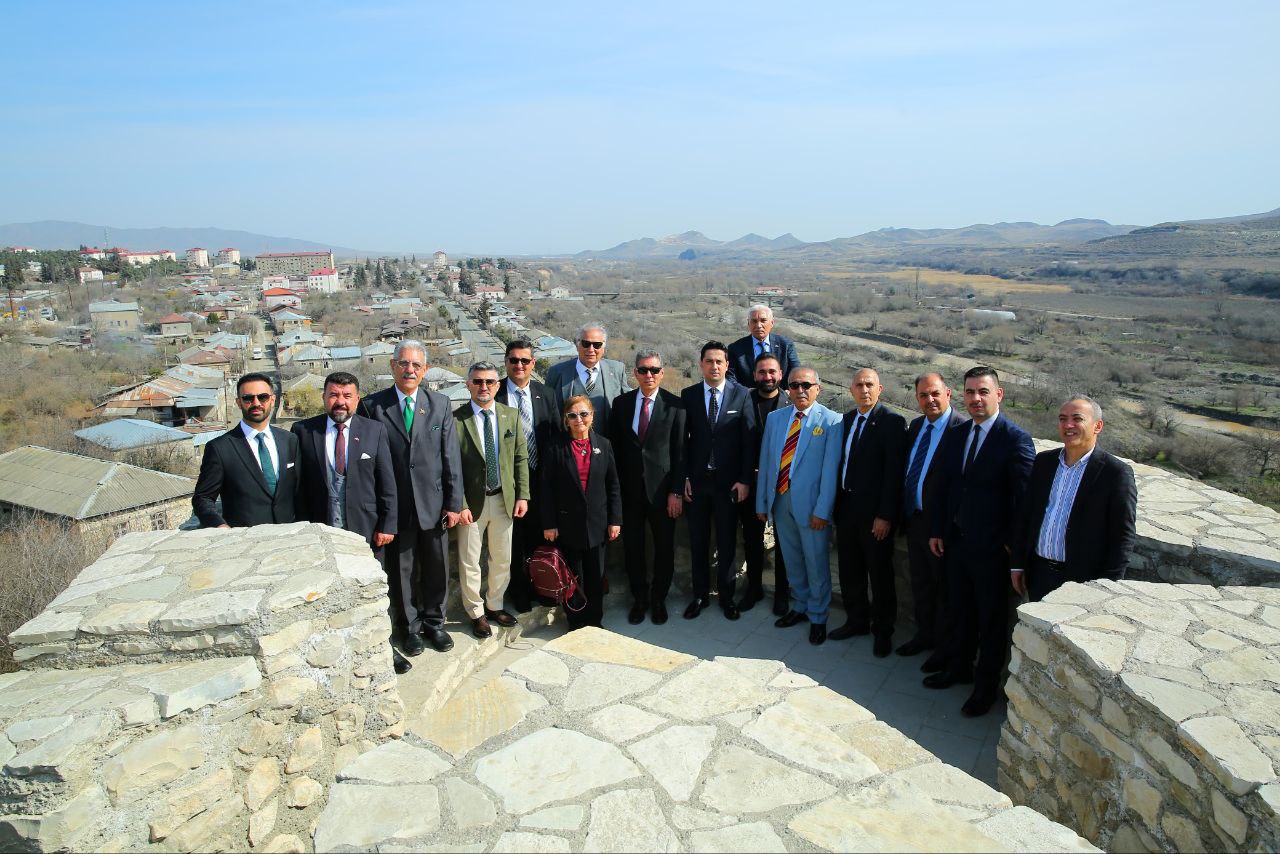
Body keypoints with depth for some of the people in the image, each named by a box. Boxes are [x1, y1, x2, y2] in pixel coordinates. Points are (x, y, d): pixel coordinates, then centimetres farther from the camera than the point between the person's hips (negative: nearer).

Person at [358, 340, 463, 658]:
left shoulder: (440, 404, 3)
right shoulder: (371, 405, -3)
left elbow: (451, 457, 2)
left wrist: (454, 503, -2)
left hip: (433, 504, 2)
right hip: (394, 507, -1)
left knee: (436, 568, 13)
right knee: (401, 571, 10)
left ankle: (434, 623, 33)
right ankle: (409, 628, 30)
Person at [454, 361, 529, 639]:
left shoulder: (511, 416, 2)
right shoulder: (455, 419, -10)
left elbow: (521, 459, 5)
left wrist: (523, 495, -1)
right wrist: (460, 505, -13)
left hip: (504, 499, 4)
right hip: (472, 501, -3)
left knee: (502, 559, 16)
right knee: (470, 563, 8)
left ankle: (494, 606, 36)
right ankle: (476, 613, 27)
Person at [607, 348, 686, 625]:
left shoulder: (674, 404, -4)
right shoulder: (621, 403, 3)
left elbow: (680, 451, -5)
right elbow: (614, 446, 5)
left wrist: (676, 491, -8)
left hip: (662, 488, -2)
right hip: (629, 488, 2)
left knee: (664, 547, 9)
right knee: (633, 547, 11)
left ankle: (658, 599, 29)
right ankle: (639, 599, 30)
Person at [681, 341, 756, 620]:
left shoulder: (741, 395, -2)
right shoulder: (689, 395, 2)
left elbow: (749, 439, -3)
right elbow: (683, 438, 3)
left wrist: (745, 480, -7)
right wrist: (684, 477, -3)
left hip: (728, 481, -1)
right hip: (696, 480, 1)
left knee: (727, 542, 9)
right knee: (698, 541, 11)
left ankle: (727, 596, 24)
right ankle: (700, 595, 25)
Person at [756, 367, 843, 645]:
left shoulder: (831, 421, -7)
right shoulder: (775, 418, 8)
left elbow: (830, 469, -11)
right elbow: (765, 462, 8)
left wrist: (822, 510, -15)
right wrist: (762, 502, 7)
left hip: (810, 504, -4)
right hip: (780, 499, 5)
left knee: (816, 563, 7)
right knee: (792, 561, 18)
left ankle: (818, 618, 25)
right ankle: (799, 607, 37)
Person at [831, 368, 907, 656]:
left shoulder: (892, 422, -11)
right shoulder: (846, 419, 9)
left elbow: (893, 472, -14)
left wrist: (885, 515, -17)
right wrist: (836, 503, 7)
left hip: (874, 513, -6)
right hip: (845, 506, 6)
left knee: (880, 573, 7)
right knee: (849, 570, 16)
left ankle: (882, 630, 24)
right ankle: (857, 620, 33)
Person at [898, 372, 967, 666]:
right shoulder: (916, 426, 9)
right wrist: (905, 513, 10)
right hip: (914, 518, 7)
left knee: (944, 587, 9)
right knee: (920, 582, 20)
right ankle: (924, 635, 38)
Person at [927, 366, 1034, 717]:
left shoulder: (1016, 439, -14)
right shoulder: (954, 436, 6)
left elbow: (1024, 497, -14)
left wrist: (1013, 542, -13)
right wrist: (937, 530, 8)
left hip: (991, 545, -6)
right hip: (955, 540, 6)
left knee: (992, 618, 10)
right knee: (959, 610, 20)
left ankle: (986, 685, 26)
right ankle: (958, 667, 39)